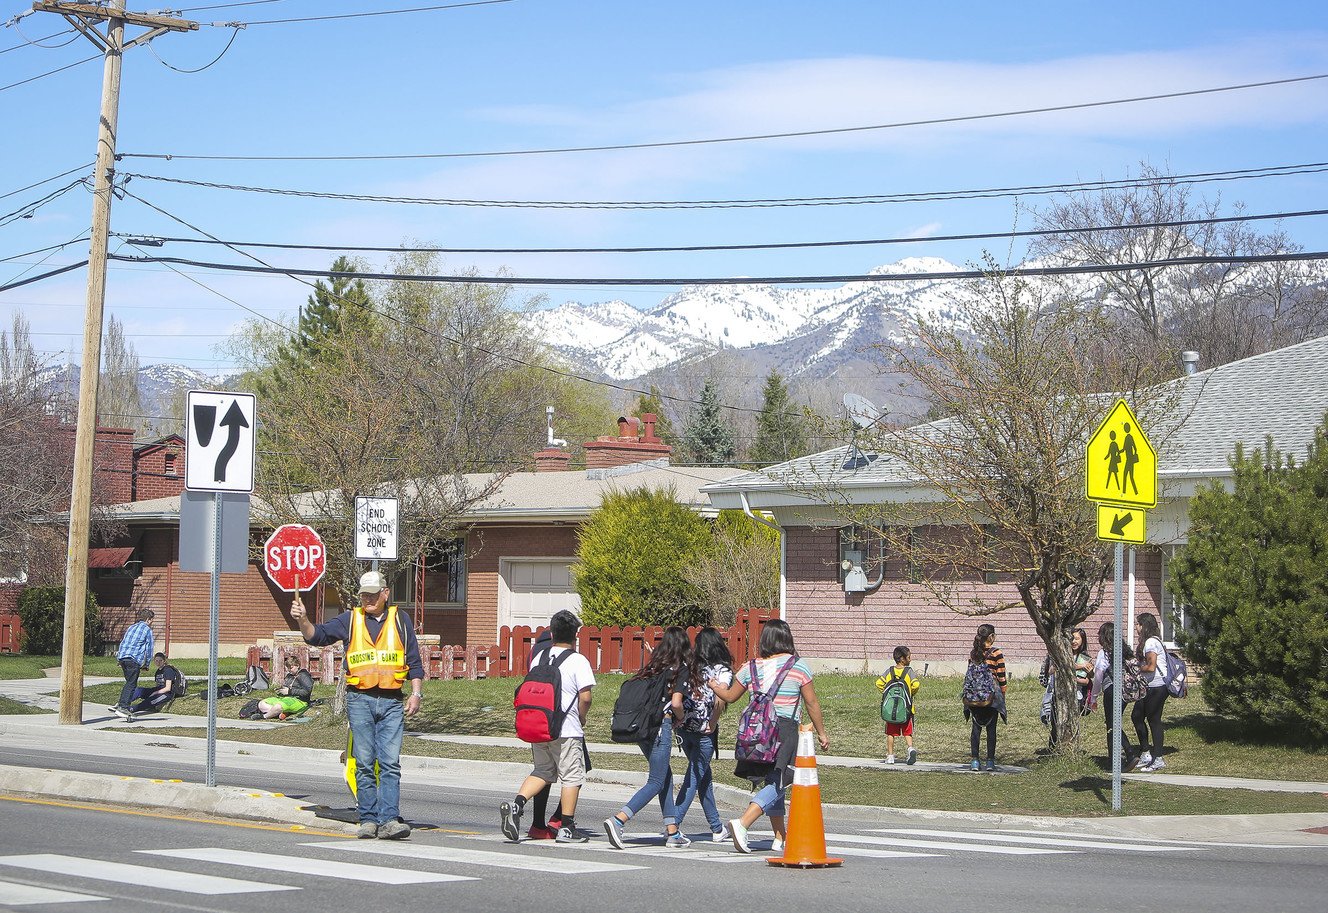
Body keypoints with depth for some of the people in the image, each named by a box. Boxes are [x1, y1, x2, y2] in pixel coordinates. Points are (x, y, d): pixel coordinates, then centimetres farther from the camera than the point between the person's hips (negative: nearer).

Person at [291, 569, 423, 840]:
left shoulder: (400, 620, 11)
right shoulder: (350, 620, 10)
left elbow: (414, 661, 13)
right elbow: (317, 636, 1)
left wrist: (416, 693, 4)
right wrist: (303, 620, -18)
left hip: (392, 702, 0)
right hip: (359, 700, 0)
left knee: (390, 763, -8)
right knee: (364, 763, 0)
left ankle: (388, 820, -13)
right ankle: (368, 820, 4)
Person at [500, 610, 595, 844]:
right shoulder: (578, 661, -10)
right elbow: (585, 697, -16)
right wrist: (582, 718, 3)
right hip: (567, 730, -5)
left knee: (542, 771, 18)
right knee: (571, 775, 6)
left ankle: (516, 805, -3)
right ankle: (567, 828, 8)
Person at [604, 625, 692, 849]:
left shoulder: (654, 666, 14)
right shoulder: (681, 669, -2)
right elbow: (676, 703, -12)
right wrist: (681, 718, 9)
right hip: (661, 725, -7)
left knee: (665, 777, 18)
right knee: (656, 783, -3)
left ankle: (672, 831, 17)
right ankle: (618, 820, -19)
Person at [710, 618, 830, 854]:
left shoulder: (751, 668, 6)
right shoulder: (798, 665, -2)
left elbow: (730, 696, 18)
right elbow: (811, 703, -1)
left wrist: (715, 686, 39)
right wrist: (821, 733, 9)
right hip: (786, 730, -4)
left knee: (773, 782, 16)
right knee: (776, 783, -5)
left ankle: (780, 838, 18)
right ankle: (742, 823, -24)